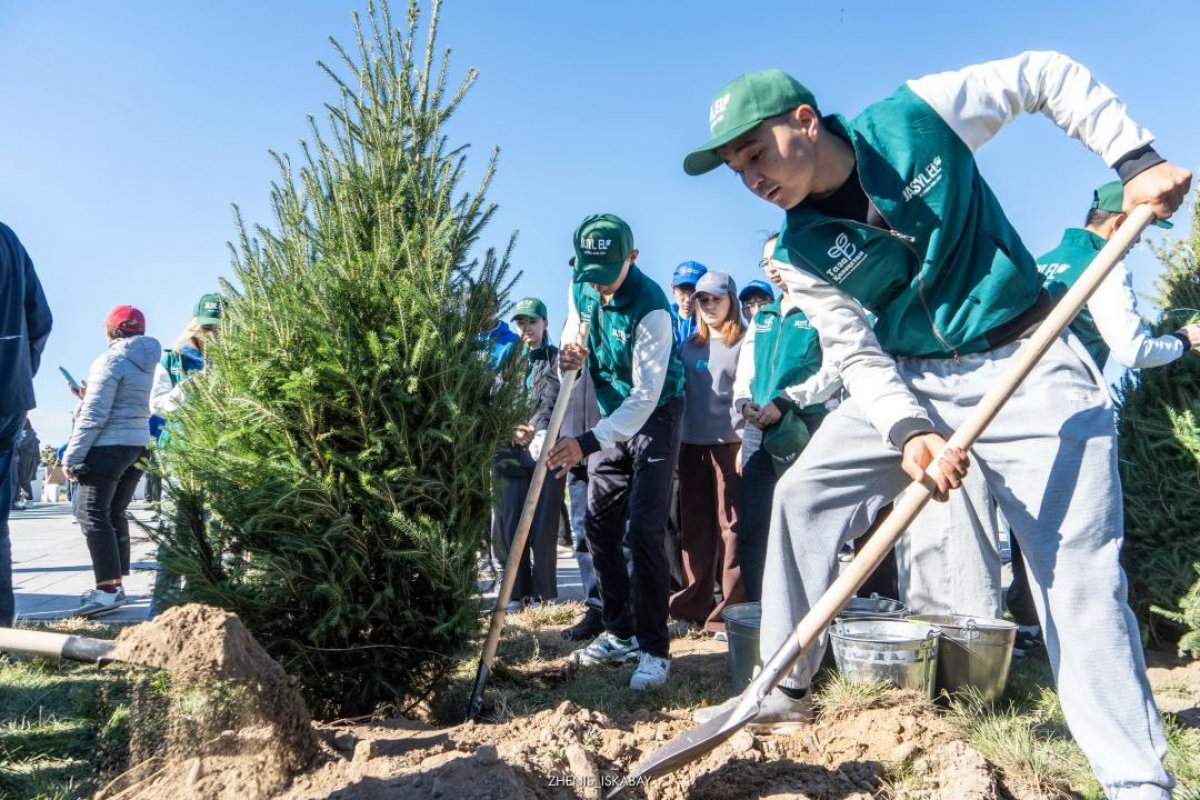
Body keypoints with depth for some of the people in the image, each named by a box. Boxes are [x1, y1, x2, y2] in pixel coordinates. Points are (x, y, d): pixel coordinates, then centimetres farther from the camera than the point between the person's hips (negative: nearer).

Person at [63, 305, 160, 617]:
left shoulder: (110, 361, -11)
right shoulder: (147, 363, 11)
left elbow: (94, 416, -16)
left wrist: (72, 456, -13)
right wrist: (88, 396, 22)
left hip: (109, 446, -8)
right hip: (138, 445, 8)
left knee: (92, 515, -7)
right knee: (114, 514, 14)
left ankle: (108, 589, -14)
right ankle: (115, 583, 15)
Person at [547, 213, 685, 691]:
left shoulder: (650, 307, -26)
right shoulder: (581, 290, -4)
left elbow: (645, 396, -30)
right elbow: (575, 337, 13)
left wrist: (588, 444, -38)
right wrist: (570, 358, -13)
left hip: (655, 417, -7)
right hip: (612, 418, 7)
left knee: (644, 530, -14)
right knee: (599, 526, 8)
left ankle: (654, 650, -2)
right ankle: (621, 633, 22)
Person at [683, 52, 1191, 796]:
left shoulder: (920, 115, -13)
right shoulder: (804, 252, -7)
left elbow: (1047, 75, -1)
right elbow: (859, 356, -8)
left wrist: (1137, 159, -10)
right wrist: (910, 432, -25)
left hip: (1032, 366, -3)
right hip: (912, 383, 3)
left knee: (1079, 571, -9)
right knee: (803, 494, -5)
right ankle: (786, 688, 11)